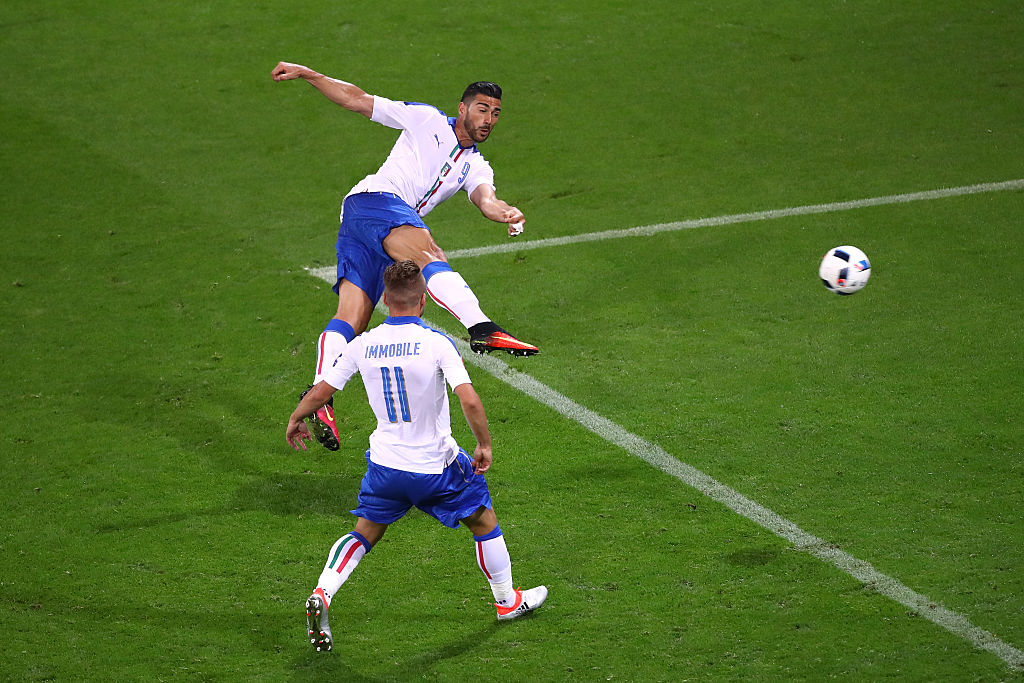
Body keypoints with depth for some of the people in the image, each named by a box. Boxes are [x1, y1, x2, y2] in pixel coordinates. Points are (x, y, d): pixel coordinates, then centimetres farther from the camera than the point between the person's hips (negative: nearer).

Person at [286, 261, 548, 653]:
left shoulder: (362, 345, -5)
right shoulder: (436, 343, -17)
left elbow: (321, 391, 2)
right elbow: (469, 400, -25)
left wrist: (296, 420, 22)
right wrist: (485, 445, -10)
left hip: (385, 465, 3)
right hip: (435, 465, -3)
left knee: (363, 535, 19)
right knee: (484, 521, 19)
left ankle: (321, 595, -4)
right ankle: (507, 602, 33)